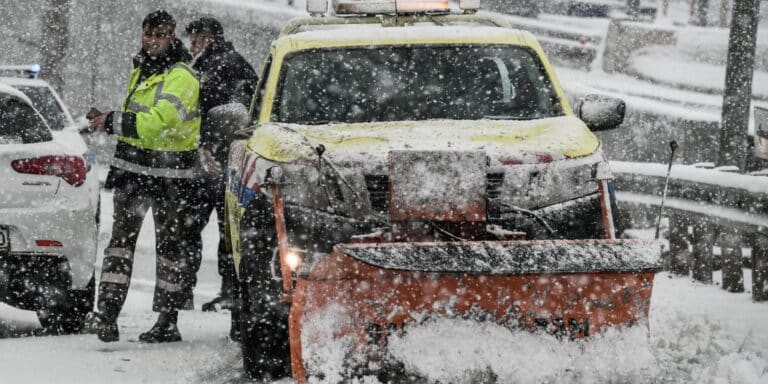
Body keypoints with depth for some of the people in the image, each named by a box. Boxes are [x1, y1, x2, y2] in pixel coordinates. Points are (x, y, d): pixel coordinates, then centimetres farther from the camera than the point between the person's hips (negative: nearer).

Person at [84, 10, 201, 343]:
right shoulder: (140, 71, 15)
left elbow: (161, 121, -26)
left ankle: (168, 321, 12)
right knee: (122, 238, -5)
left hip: (170, 177, -7)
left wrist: (114, 122, -23)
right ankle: (107, 313, -12)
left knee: (170, 246, 4)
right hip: (132, 169, 7)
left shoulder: (181, 77, -13)